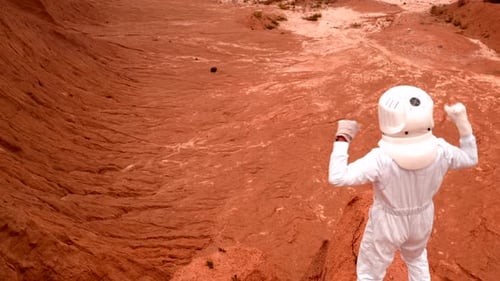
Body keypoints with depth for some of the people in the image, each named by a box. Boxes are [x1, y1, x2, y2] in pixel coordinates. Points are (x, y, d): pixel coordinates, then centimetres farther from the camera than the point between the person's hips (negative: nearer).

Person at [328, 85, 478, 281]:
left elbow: (337, 177, -37)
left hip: (387, 223, -4)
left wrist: (342, 139, -28)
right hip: (422, 219, 4)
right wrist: (462, 122, -2)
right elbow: (471, 159, -2)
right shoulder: (440, 151, -23)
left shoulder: (381, 159, -37)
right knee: (416, 258, 38)